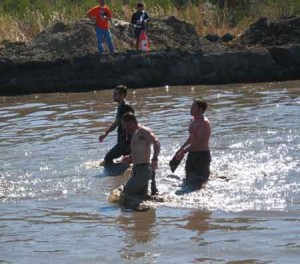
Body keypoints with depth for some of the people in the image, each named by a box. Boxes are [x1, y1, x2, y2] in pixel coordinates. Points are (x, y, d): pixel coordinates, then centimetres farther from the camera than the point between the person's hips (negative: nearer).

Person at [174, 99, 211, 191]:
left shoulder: (204, 123, -20)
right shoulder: (193, 120, 10)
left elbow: (199, 142, -27)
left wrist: (184, 151, -27)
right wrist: (181, 148, 23)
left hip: (202, 155, -10)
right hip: (192, 154, 10)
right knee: (189, 181, 15)